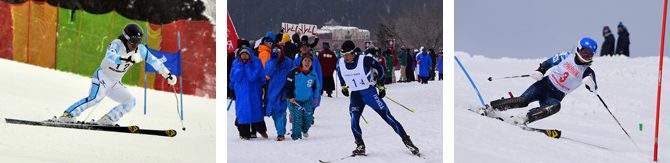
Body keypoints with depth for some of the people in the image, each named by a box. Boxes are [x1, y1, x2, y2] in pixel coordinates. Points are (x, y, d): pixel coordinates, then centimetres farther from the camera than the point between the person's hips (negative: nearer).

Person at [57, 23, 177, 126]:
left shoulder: (140, 49, -2)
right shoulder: (117, 44, -20)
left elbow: (154, 61, 6)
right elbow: (110, 57, -41)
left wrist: (168, 75, 2)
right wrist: (129, 59, -56)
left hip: (115, 84, 7)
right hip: (102, 77, -7)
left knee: (130, 102, -5)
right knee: (95, 98, -31)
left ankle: (106, 120, -6)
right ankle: (67, 115, -27)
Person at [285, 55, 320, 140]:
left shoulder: (313, 74, 1)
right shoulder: (294, 72, -14)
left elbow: (316, 86, 16)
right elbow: (288, 85, -10)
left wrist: (316, 97, 16)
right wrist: (290, 96, -14)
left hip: (307, 100, 4)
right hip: (294, 100, -4)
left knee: (308, 117, 6)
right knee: (297, 118, -10)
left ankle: (304, 130, 36)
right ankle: (296, 135, 3)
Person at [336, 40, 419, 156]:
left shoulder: (364, 60, -20)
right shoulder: (340, 63, -8)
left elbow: (379, 68, -4)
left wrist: (381, 86, -1)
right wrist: (343, 86, 22)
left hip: (370, 92, -3)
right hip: (355, 95, 3)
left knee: (387, 116, -5)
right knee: (354, 120, -15)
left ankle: (406, 140, 3)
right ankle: (360, 146, 3)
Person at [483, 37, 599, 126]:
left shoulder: (587, 72, 0)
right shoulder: (566, 56, 2)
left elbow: (594, 89, -9)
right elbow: (548, 63, 11)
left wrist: (590, 83, -31)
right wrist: (540, 71, -9)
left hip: (556, 96, 0)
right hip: (545, 84, 0)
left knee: (555, 106, -35)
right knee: (523, 100, -20)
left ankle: (523, 118, -43)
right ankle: (490, 107, -10)